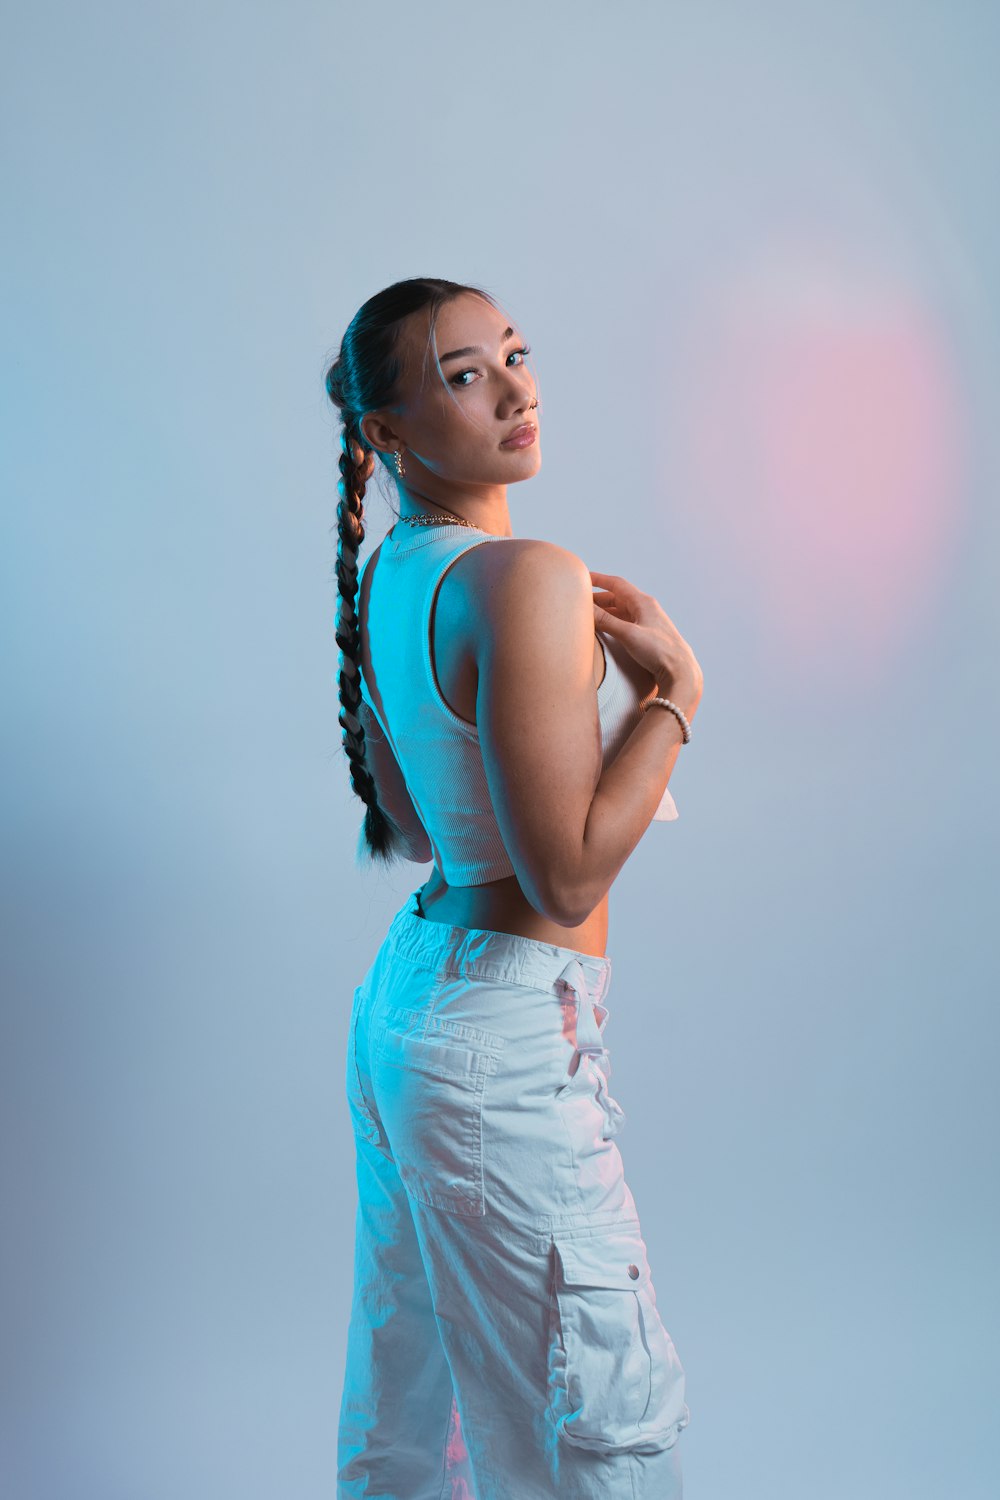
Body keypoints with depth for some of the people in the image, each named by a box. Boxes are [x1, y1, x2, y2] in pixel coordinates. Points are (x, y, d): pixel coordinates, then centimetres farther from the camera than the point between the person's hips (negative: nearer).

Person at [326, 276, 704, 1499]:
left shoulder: (385, 578, 8)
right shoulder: (527, 579, -20)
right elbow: (569, 873, -24)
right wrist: (673, 686, -13)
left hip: (398, 994, 9)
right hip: (506, 1034, -9)